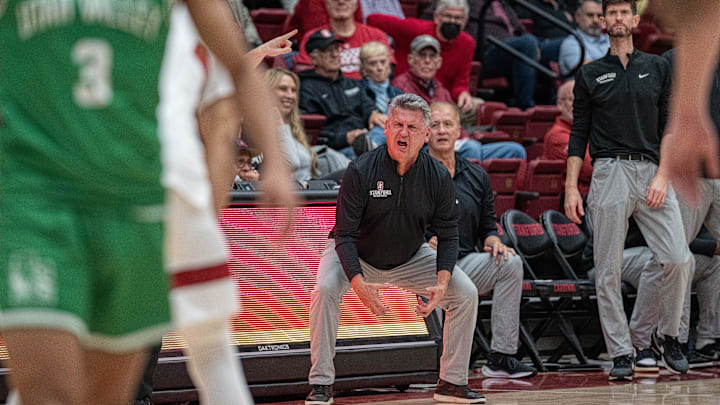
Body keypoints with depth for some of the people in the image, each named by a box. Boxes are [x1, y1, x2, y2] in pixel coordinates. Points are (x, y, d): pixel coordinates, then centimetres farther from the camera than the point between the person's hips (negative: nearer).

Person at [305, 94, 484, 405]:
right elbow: (345, 236, -24)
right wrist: (359, 284, -38)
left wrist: (441, 284, -24)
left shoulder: (438, 177, -17)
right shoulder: (360, 171, -26)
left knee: (465, 294, -10)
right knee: (325, 291, -30)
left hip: (411, 258, 3)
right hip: (356, 255, -3)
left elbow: (447, 235, -8)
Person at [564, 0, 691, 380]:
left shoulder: (658, 68, 12)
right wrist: (571, 187, 0)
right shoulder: (590, 74, 11)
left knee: (679, 259, -11)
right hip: (609, 174, 0)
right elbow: (579, 134, 9)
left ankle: (667, 335, 9)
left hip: (653, 173, 0)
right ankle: (621, 353, 6)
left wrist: (662, 176, -5)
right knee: (608, 272, -2)